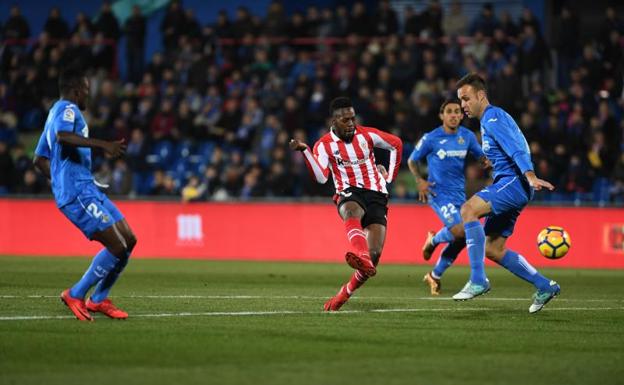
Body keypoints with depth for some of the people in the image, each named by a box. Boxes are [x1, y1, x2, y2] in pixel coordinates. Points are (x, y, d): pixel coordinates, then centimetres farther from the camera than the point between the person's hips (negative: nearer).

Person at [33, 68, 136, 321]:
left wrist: (62, 182, 34)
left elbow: (40, 160, 30)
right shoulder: (67, 109, -6)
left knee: (128, 240, 8)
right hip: (78, 192, -10)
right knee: (117, 247, -14)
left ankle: (99, 300, 14)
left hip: (87, 189, 10)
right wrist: (102, 145, -31)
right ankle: (76, 295, -4)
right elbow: (62, 136, -30)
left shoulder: (56, 112, 24)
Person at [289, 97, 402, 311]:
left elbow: (396, 144, 22)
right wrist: (304, 151, -26)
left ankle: (345, 294, 3)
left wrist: (389, 177, 20)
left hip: (376, 195, 2)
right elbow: (321, 177, -16)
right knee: (352, 212, -43)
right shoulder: (324, 145, 0)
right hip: (349, 193, -2)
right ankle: (360, 255, -73)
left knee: (374, 254, -14)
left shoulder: (367, 135, 5)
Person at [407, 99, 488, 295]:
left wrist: (486, 161, -11)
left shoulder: (467, 136, 3)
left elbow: (480, 156, 14)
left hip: (459, 194, 5)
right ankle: (433, 241, 11)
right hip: (439, 193, -5)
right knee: (459, 231, -24)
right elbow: (412, 161, 4)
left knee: (460, 240, 5)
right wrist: (420, 181, -11)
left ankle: (435, 275, 25)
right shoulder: (431, 138, -7)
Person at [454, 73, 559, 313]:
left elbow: (516, 149, -22)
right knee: (493, 250, 8)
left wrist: (530, 176, -34)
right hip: (507, 185, 11)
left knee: (468, 210, -29)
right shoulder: (488, 120, 23)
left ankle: (478, 280, -32)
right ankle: (545, 286, 14)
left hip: (515, 182, -11)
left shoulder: (493, 118, -9)